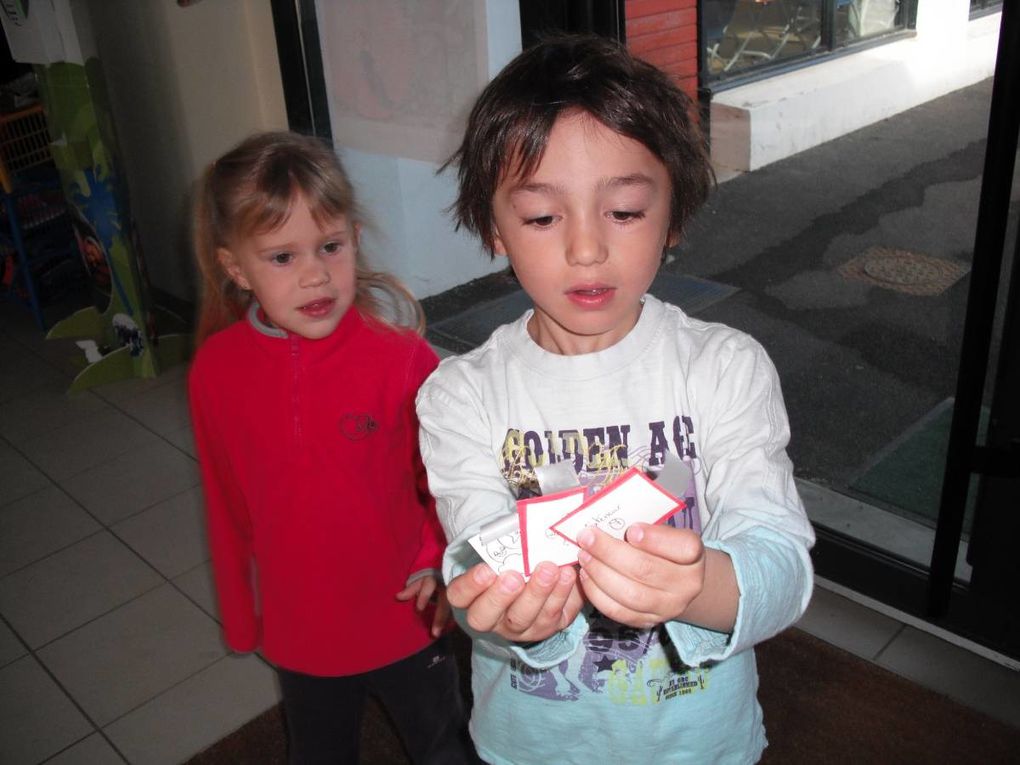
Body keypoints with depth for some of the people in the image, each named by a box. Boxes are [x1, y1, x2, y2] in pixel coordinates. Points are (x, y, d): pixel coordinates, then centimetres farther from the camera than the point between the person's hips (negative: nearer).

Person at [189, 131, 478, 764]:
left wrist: (442, 560, -14)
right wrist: (242, 614, 10)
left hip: (404, 617, -2)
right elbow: (228, 503, 0)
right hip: (298, 630, 3)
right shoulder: (215, 371, -12)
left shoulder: (400, 355, -22)